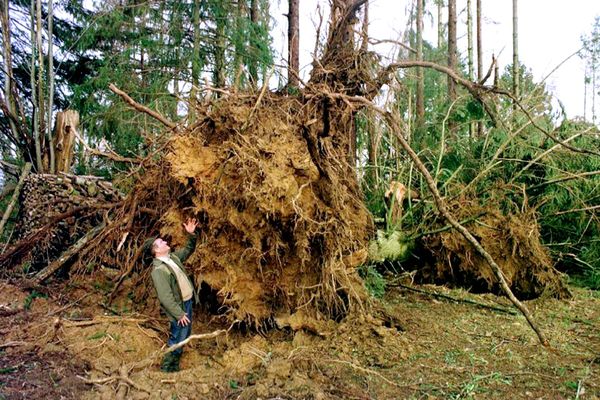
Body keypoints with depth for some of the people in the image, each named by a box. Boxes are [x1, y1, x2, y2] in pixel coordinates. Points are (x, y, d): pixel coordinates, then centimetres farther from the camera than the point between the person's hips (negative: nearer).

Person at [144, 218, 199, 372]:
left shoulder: (173, 257, 3)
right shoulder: (158, 270, -24)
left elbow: (189, 249, 19)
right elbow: (165, 297, -25)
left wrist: (191, 234, 1)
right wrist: (179, 314, -22)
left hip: (188, 301, 9)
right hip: (178, 306, -9)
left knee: (185, 334, 20)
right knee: (178, 339, 0)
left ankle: (174, 364, 38)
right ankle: (167, 368, 19)